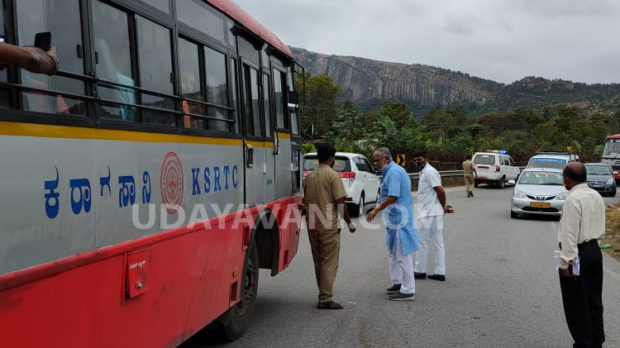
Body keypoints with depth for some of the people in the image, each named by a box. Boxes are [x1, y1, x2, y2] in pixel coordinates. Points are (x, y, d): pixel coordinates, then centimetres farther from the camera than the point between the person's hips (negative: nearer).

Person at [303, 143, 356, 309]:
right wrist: (349, 222, -3)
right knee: (329, 262, -2)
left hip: (312, 225, 7)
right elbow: (340, 202, -13)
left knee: (318, 262, 14)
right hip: (329, 225, -7)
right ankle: (325, 299, -3)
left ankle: (323, 295, 22)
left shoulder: (309, 176, 11)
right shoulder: (332, 175, -9)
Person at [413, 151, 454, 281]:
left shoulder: (429, 172, -14)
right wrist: (443, 206, 12)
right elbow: (439, 192, 21)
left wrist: (443, 206, -9)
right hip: (433, 213, 10)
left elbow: (440, 191, -20)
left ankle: (420, 271, 8)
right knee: (438, 242, 8)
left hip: (429, 214, -10)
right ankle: (440, 272, 11)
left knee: (422, 242, -1)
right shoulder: (424, 172, 18)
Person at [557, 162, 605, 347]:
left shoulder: (573, 199, -19)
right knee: (594, 299, 16)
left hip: (577, 254, -8)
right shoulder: (596, 196, 7)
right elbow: (600, 228, 12)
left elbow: (569, 234, -21)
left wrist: (565, 262, -18)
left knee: (577, 304, 3)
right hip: (594, 250, 8)